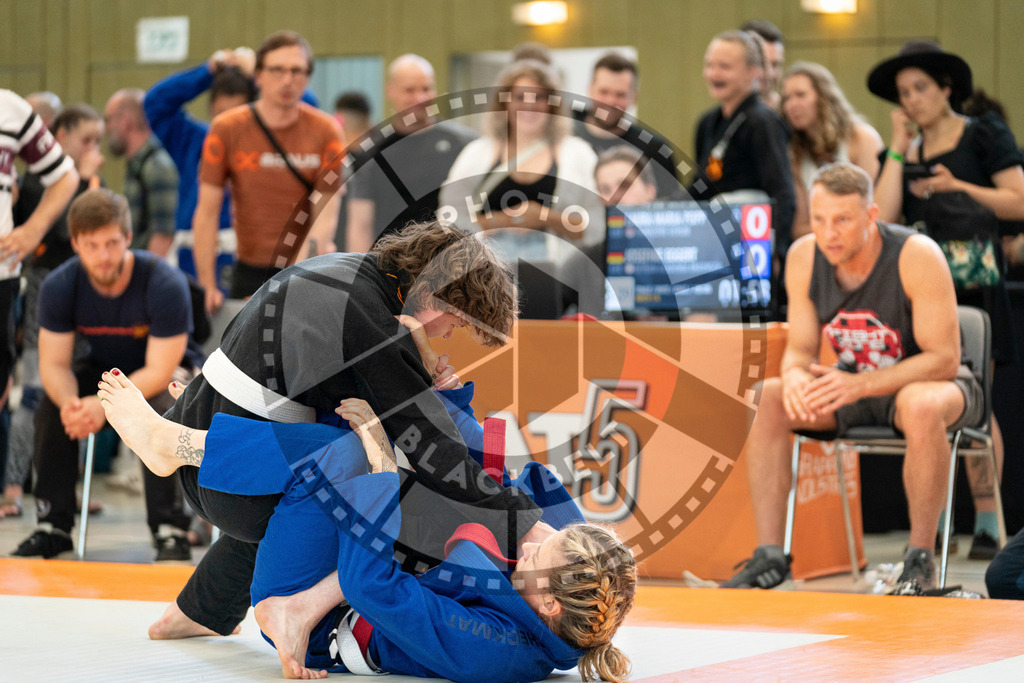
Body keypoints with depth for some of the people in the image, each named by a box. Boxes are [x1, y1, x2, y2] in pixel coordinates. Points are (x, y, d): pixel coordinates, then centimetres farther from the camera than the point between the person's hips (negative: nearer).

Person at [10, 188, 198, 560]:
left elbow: (159, 371, -29)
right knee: (51, 407, -23)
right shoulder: (59, 287, -19)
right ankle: (53, 526, -10)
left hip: (169, 369, -4)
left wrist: (104, 405, -45)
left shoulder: (165, 284, -31)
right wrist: (69, 401, -41)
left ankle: (170, 529, -27)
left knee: (160, 411, -37)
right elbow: (54, 364, -16)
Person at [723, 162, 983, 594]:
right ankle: (769, 555, -19)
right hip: (858, 386, 5)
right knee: (770, 399, -20)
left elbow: (944, 359, -26)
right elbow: (800, 348, -3)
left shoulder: (917, 256, -26)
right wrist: (795, 375, -29)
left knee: (921, 406, -40)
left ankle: (920, 560, -25)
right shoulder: (804, 257, -10)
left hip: (931, 381, -5)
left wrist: (861, 385, -38)